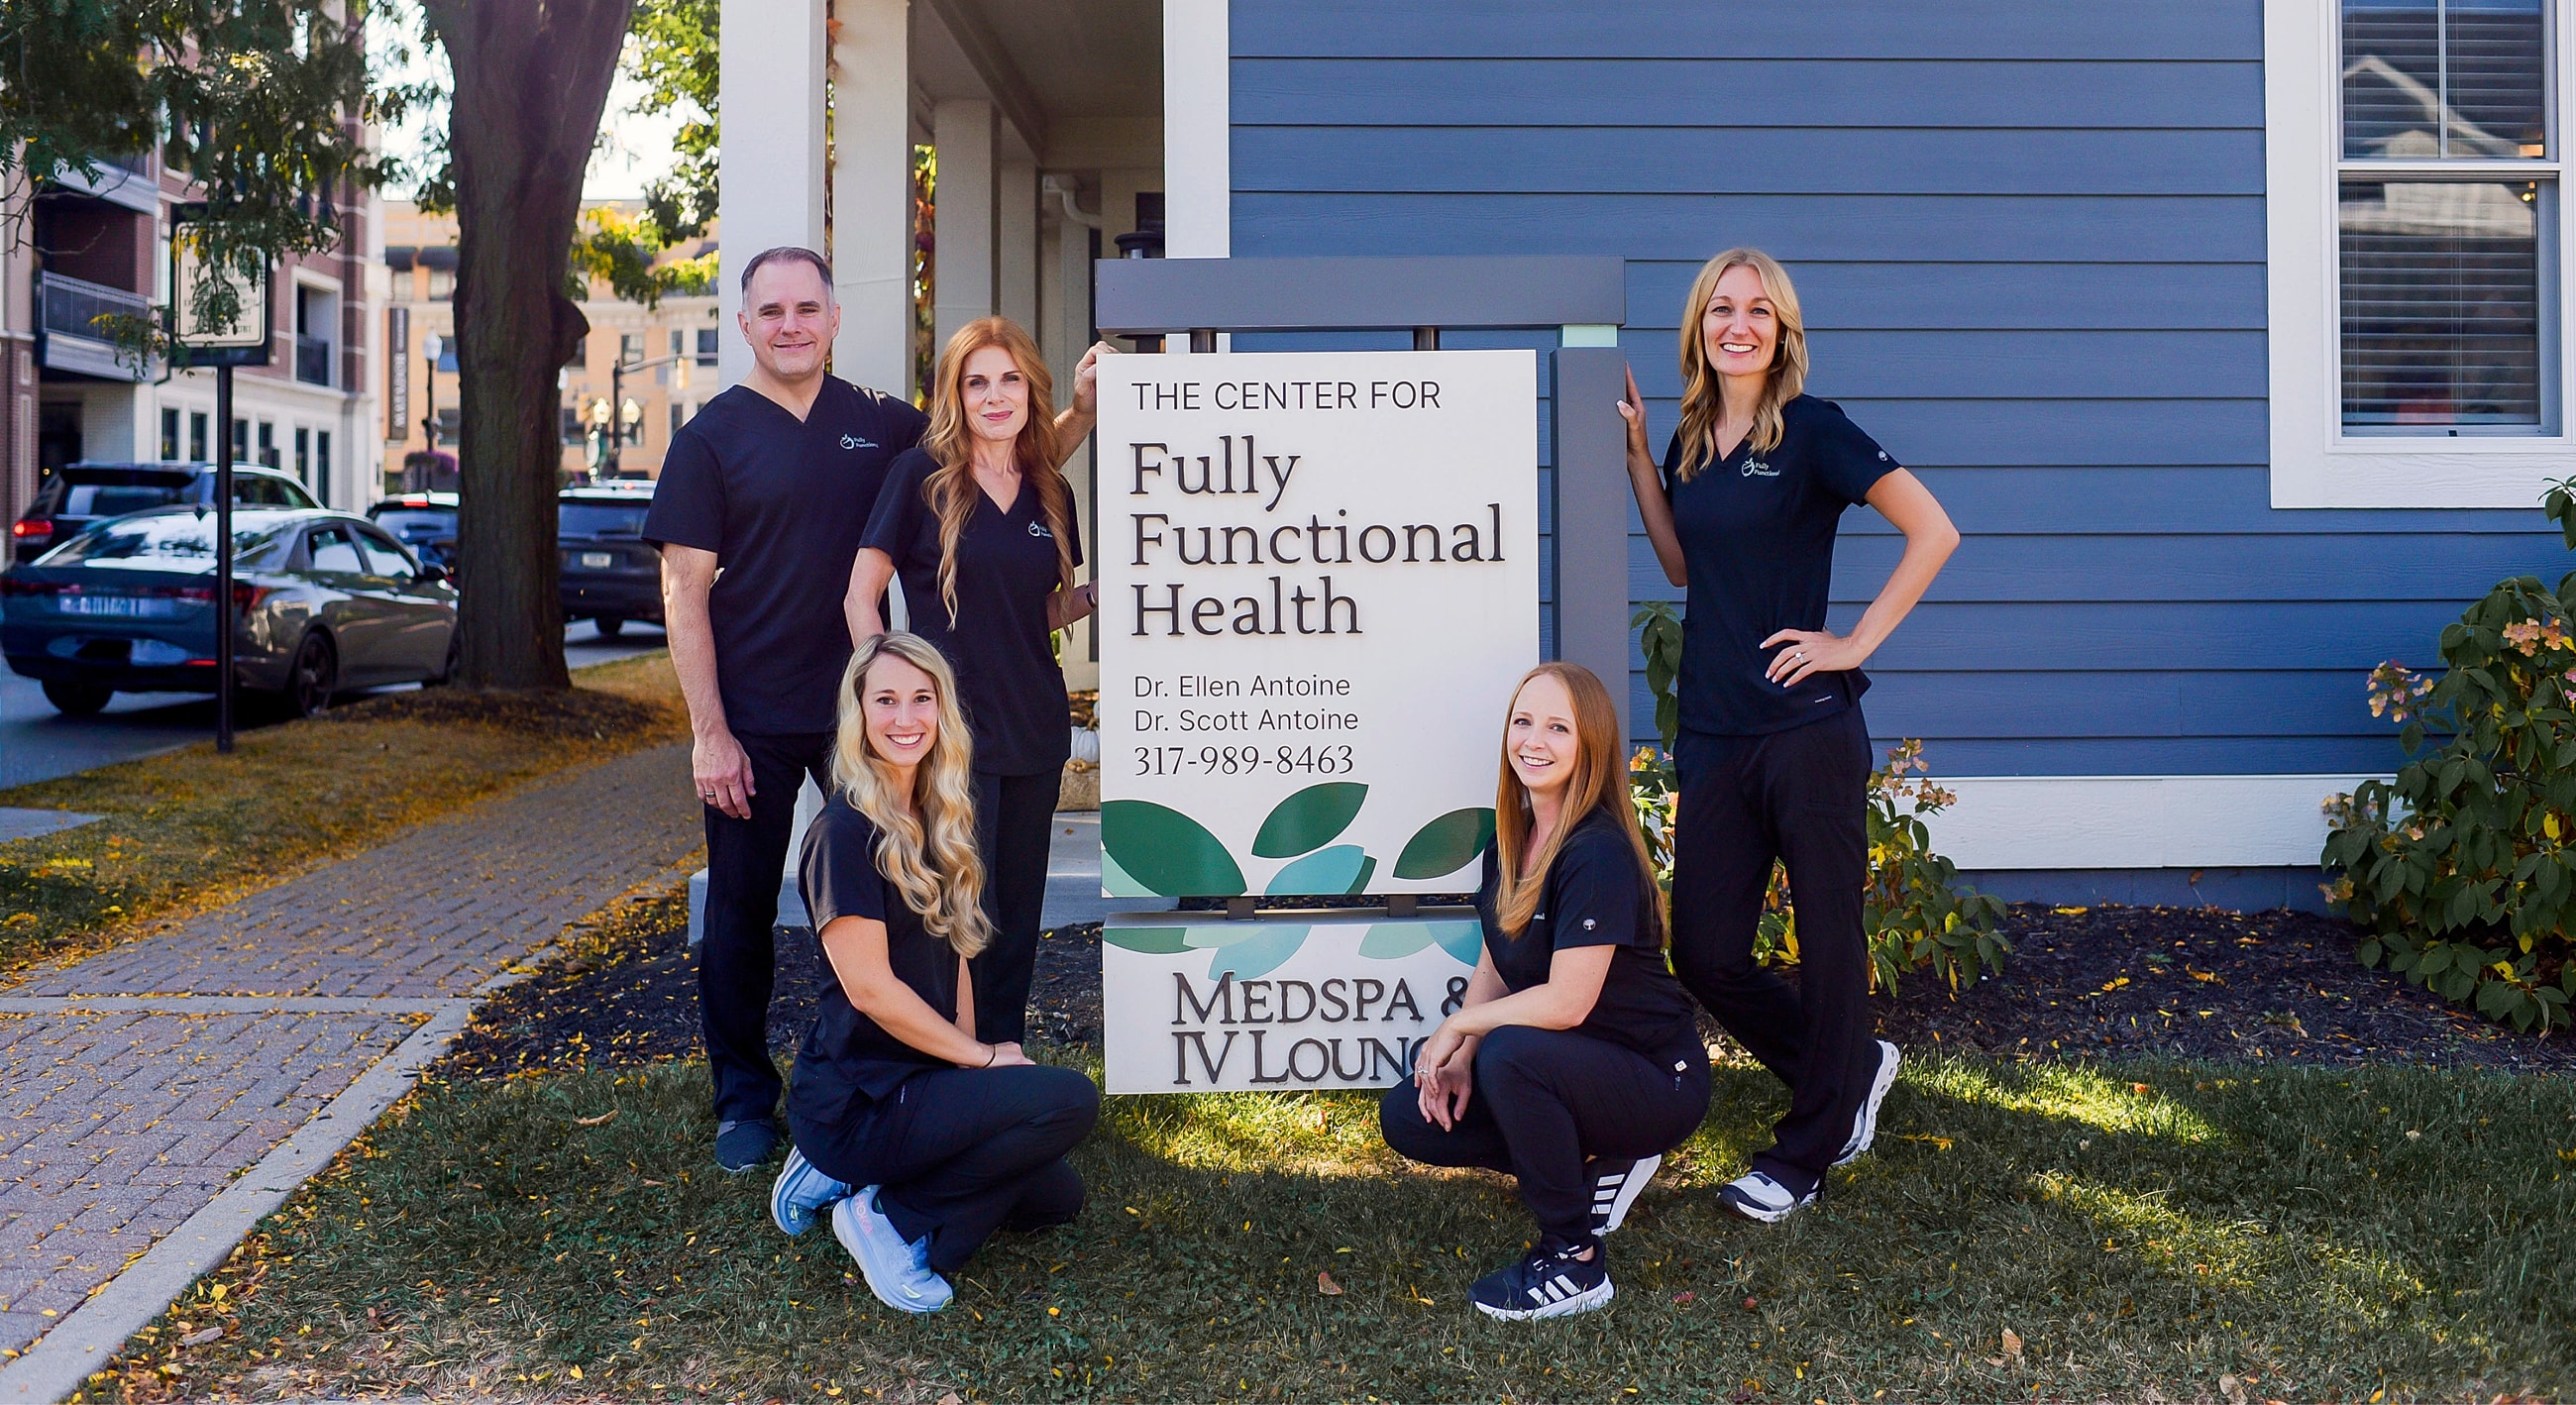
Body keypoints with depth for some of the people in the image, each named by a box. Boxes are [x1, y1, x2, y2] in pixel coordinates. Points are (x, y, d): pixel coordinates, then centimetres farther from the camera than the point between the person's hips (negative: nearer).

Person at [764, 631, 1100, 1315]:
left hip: (916, 1079, 9)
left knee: (1057, 1196, 14)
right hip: (854, 1100, -9)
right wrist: (982, 1057, -12)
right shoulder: (846, 830, -17)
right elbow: (869, 987, -19)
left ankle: (848, 1178, 11)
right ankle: (892, 1218, -7)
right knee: (1072, 1100, -19)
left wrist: (967, 1068, 0)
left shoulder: (937, 823, 10)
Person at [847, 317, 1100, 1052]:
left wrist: (1099, 593, -2)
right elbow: (862, 594, -3)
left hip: (1034, 732, 5)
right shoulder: (920, 475, -5)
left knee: (1017, 915, 12)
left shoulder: (1052, 494, 10)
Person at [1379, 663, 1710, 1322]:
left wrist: (1458, 1027, -14)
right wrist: (1459, 1057, -8)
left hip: (1656, 1079, -8)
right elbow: (1494, 963, 9)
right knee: (1407, 1117, -2)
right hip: (1564, 1065, 9)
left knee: (1511, 1054, -35)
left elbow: (1566, 1001, -27)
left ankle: (1575, 1260, -16)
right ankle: (1597, 1166, 11)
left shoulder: (1598, 853, -24)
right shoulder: (1510, 841, 3)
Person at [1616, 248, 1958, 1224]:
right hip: (1712, 733, 7)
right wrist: (1635, 455, 11)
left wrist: (1859, 640, -11)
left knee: (1827, 939, 6)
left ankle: (1807, 1151, 19)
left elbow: (1934, 532, -11)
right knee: (1704, 955, 6)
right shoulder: (1692, 439, 11)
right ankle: (1853, 1069, 29)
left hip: (1806, 729, -6)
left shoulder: (1811, 430, -8)